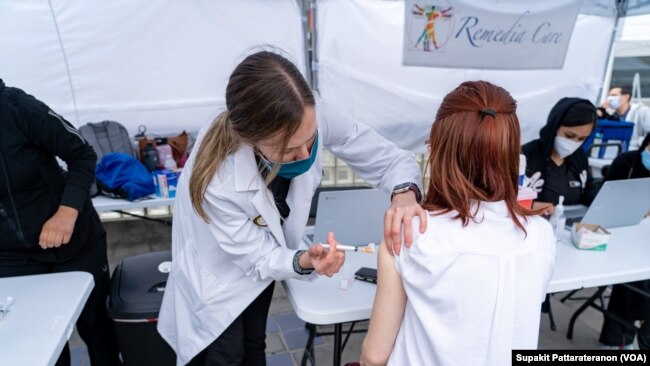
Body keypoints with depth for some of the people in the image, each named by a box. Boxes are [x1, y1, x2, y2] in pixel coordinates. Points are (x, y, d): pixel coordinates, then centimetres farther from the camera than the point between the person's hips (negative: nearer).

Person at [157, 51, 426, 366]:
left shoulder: (310, 119, -33)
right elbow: (260, 258, -26)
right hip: (220, 273, -3)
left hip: (263, 258, 4)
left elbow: (389, 158, -22)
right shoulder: (216, 182, -41)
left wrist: (404, 193, -43)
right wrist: (305, 261, -45)